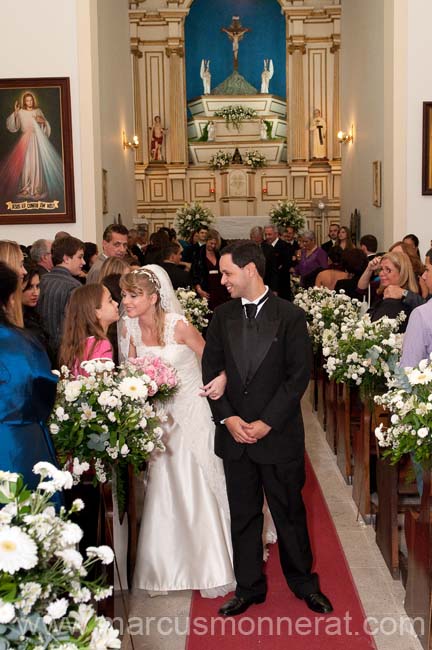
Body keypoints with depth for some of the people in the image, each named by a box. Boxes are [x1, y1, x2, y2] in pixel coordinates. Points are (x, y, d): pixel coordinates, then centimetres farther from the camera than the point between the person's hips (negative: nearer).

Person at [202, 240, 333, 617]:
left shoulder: (290, 317, -7)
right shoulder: (222, 317, 5)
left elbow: (299, 376, -9)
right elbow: (211, 370, 4)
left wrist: (267, 422, -14)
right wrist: (227, 418, -8)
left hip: (279, 433, -3)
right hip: (234, 432, 3)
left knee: (290, 512, 10)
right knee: (243, 515, 13)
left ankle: (304, 583, 29)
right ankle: (249, 588, 27)